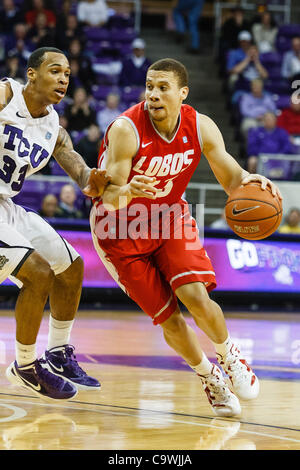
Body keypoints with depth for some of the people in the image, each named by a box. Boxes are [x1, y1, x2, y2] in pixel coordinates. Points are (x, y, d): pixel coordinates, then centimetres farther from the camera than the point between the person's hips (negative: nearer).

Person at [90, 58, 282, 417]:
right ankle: (208, 378, 24)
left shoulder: (201, 128, -15)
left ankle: (228, 354, 12)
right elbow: (111, 199, -29)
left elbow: (231, 178, -7)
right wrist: (129, 191, -52)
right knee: (168, 317, -3)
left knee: (196, 297, -19)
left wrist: (249, 181, -31)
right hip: (121, 229, -2)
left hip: (169, 217, 3)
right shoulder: (126, 129, -28)